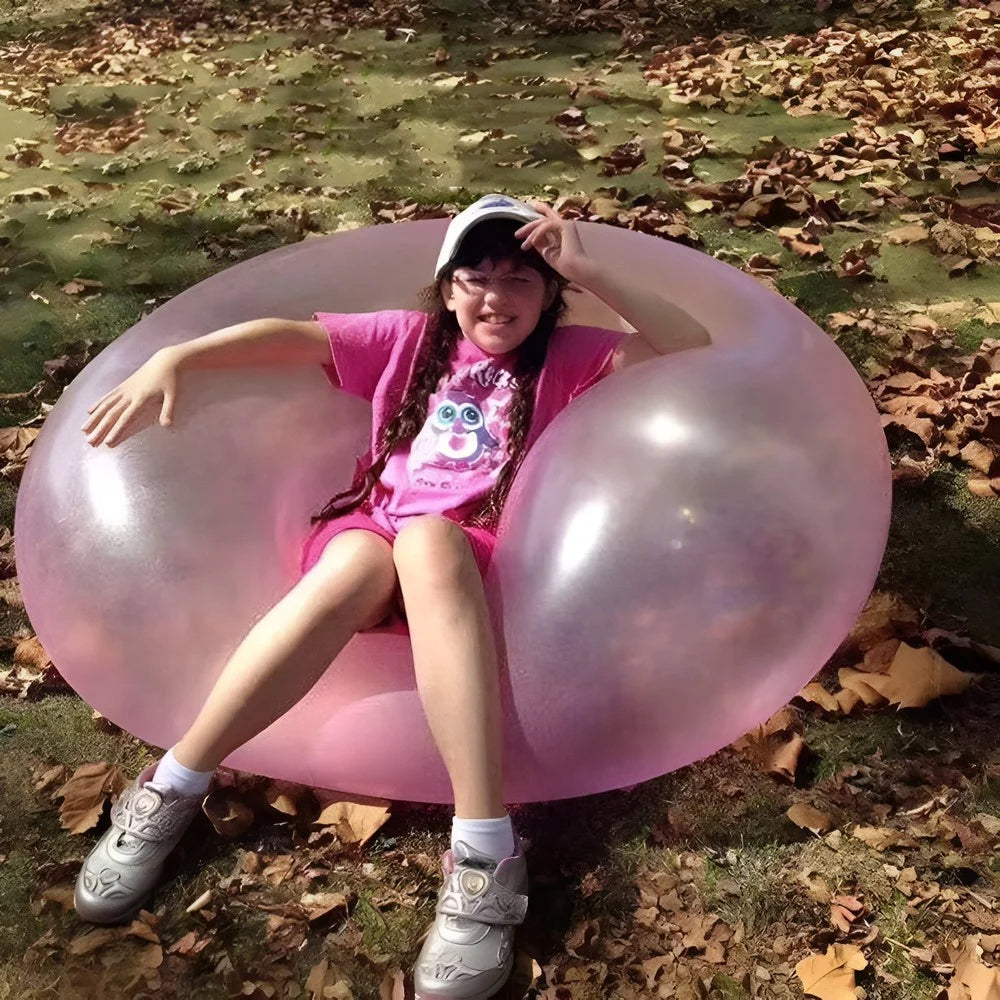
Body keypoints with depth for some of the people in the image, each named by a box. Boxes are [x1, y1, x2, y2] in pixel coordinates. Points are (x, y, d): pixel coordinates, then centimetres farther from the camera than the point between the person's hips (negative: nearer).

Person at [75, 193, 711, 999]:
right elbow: (292, 336, 7)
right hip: (368, 528, 2)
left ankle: (485, 849, -45)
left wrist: (590, 273, -6)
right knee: (361, 565, -36)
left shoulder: (567, 357, 14)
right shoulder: (411, 339, 17)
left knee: (427, 540, -38)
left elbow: (690, 347, 3)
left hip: (477, 558, -1)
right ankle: (171, 790, -24)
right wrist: (172, 360, -7)